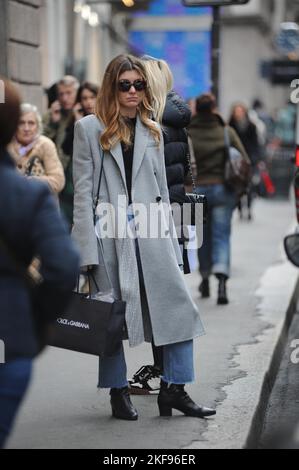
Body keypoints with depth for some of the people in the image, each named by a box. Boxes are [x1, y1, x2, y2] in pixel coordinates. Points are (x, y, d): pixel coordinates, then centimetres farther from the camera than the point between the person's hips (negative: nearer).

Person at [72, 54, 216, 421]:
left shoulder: (152, 131, 15)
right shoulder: (89, 128, 3)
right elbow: (83, 191, -2)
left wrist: (170, 244, 11)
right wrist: (88, 252, -9)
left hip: (151, 236, 4)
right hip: (110, 236, -3)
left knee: (180, 308, -3)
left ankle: (174, 389, 6)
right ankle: (118, 393, 16)